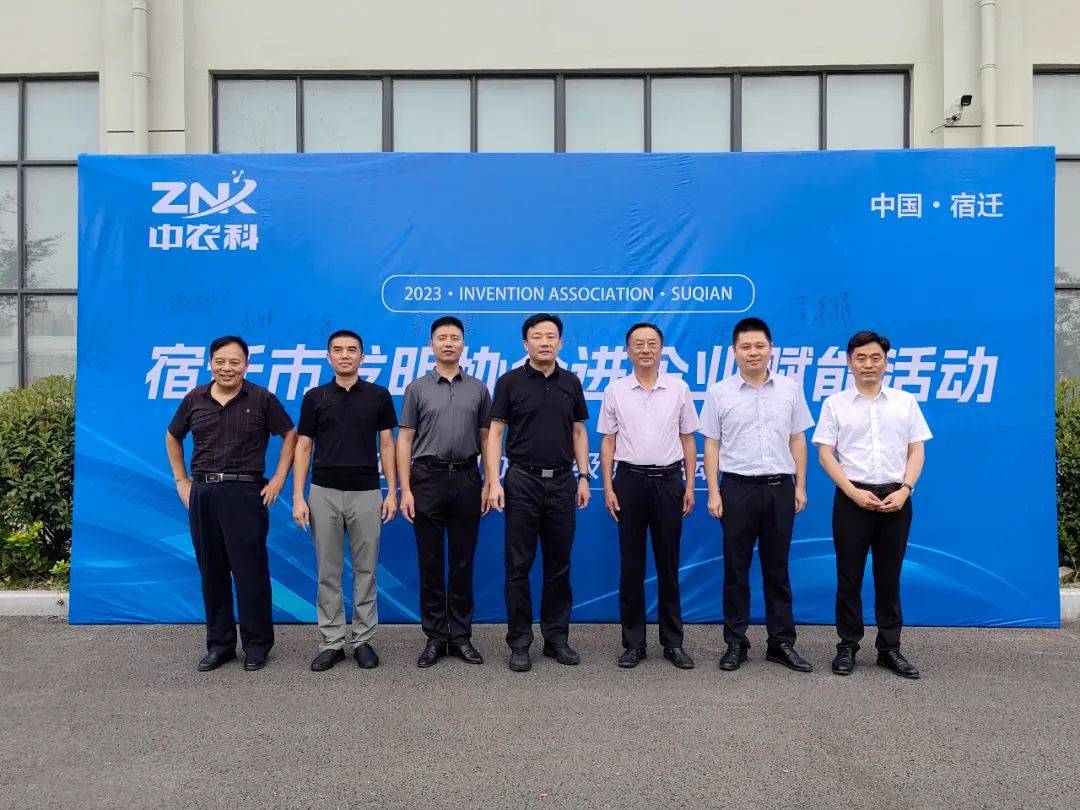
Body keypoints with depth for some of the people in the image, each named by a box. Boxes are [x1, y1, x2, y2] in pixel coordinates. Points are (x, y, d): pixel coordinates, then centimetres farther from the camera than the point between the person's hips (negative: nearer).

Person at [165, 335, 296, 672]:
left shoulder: (261, 399, -1)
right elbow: (172, 437, 21)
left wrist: (279, 478, -2)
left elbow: (290, 435, 4)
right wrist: (181, 480, 14)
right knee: (211, 571, 10)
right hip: (202, 493, 4)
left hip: (245, 492, -4)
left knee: (250, 571, 0)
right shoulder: (194, 399, 8)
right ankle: (219, 644, 23)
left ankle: (257, 645, 13)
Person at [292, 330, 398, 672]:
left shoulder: (379, 396, 3)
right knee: (328, 572, 6)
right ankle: (331, 642, 16)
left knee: (365, 570, 6)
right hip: (324, 493, 1)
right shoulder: (315, 397, 4)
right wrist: (298, 497, -4)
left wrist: (392, 492, -3)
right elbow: (303, 448, 4)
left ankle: (362, 640, 18)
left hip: (366, 493, 0)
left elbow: (387, 445, 4)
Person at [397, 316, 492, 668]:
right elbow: (404, 441, 1)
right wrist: (405, 490, -7)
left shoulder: (477, 389, 8)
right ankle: (435, 637, 15)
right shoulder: (417, 388, 3)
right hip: (428, 479, -1)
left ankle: (461, 636, 17)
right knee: (431, 563, 4)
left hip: (466, 479, 1)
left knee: (462, 563, 7)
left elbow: (486, 439, 9)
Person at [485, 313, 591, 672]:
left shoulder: (571, 383, 8)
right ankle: (519, 641, 13)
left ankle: (556, 636, 21)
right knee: (519, 565, 2)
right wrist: (493, 481, -12)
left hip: (562, 481, 3)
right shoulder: (510, 382, -2)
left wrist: (583, 477, 3)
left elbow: (579, 432, 11)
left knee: (559, 564, 9)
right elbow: (495, 433, -3)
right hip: (522, 481, -3)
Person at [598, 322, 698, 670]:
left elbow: (688, 440, 7)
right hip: (630, 480, 0)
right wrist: (608, 487, -2)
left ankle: (673, 642, 18)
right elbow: (608, 442, 4)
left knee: (668, 565, 7)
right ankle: (633, 642, 16)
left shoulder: (678, 388, 4)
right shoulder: (615, 390, 3)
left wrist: (689, 486, 1)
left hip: (668, 480, 0)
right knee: (631, 564, 5)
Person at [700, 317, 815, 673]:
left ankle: (782, 643, 20)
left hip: (780, 487, 2)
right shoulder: (719, 393, 1)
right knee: (736, 570, 6)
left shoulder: (789, 388, 6)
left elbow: (797, 440, 9)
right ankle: (735, 643, 17)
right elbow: (711, 444, 2)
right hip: (737, 488, -1)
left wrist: (800, 486, 5)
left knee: (777, 570, 10)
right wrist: (713, 492, -4)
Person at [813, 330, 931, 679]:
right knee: (849, 576, 5)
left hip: (895, 499, 2)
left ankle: (889, 648, 20)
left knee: (889, 577, 10)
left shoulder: (905, 402, 8)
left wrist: (904, 490, -8)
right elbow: (825, 453, -1)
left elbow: (916, 451, 7)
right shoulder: (835, 404, 3)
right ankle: (847, 647, 16)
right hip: (853, 498, -1)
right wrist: (854, 492, -12)